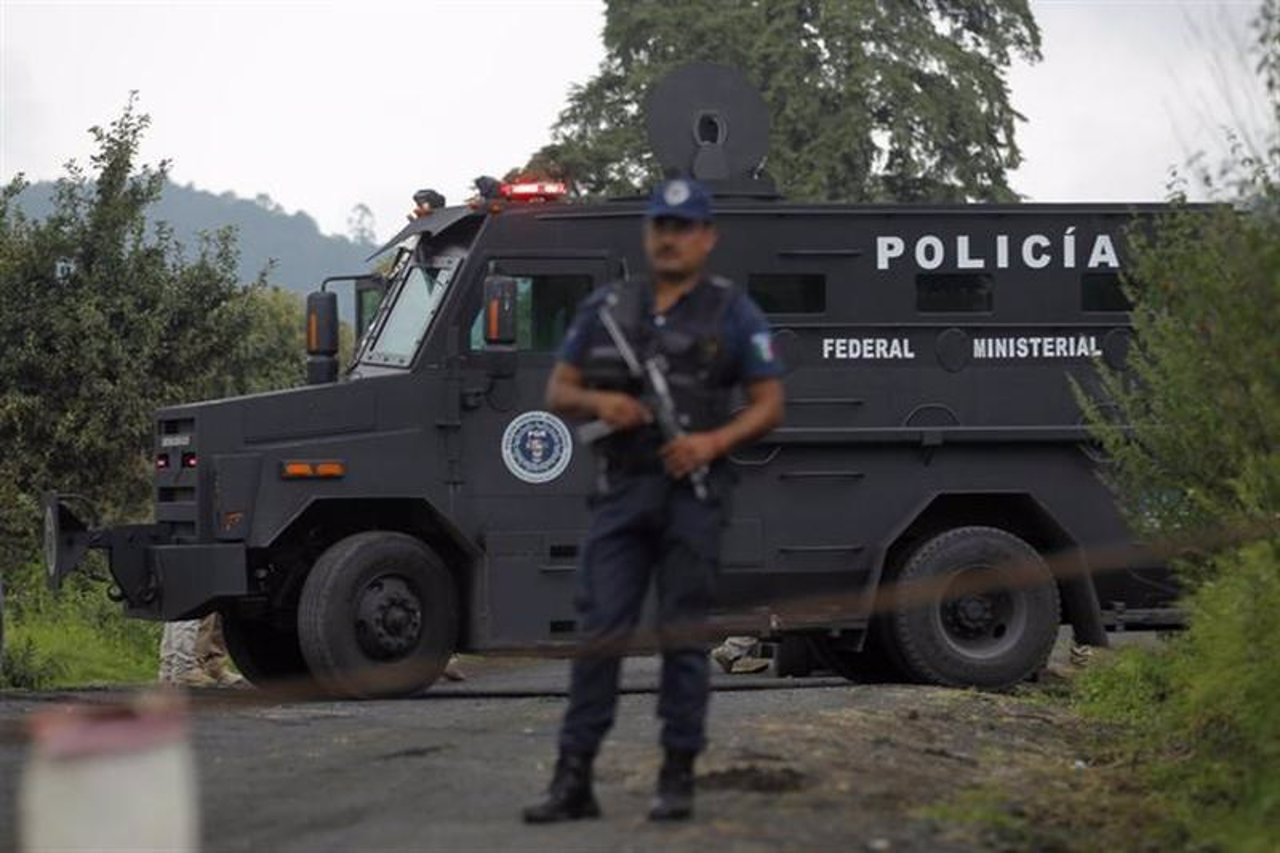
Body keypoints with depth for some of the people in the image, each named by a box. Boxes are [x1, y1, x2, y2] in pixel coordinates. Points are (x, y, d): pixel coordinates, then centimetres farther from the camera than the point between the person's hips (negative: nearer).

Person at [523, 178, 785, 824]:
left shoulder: (733, 313, 1)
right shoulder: (605, 308, 9)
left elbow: (770, 405, 0)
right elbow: (557, 393, 12)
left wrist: (713, 441, -16)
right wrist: (598, 402, -10)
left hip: (693, 492, -2)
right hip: (620, 492, 2)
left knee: (683, 636, 1)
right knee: (598, 631, -2)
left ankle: (677, 777, 8)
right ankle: (573, 780, 0)